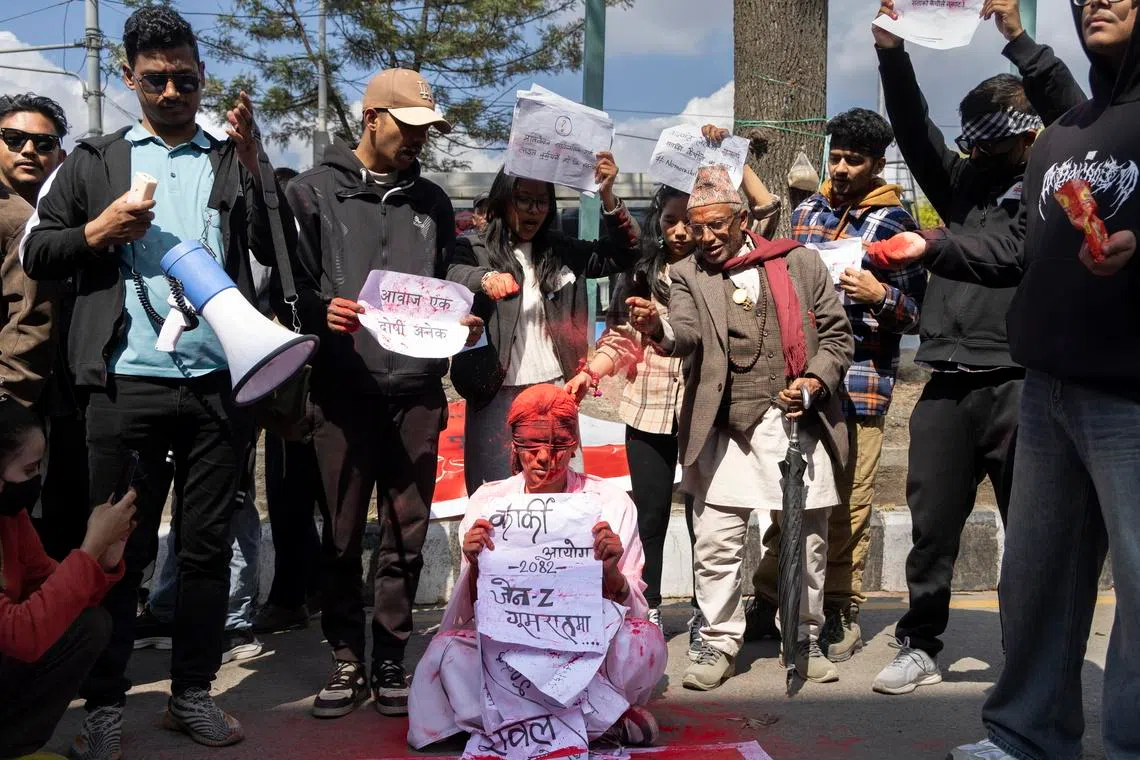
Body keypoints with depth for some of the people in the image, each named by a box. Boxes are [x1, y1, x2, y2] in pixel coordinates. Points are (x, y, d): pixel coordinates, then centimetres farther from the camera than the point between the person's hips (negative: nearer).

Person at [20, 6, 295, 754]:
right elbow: (36, 254, 9)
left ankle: (193, 692, 21)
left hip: (220, 381, 1)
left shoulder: (236, 159, 12)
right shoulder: (95, 160, 11)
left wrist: (253, 162, -7)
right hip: (129, 383, -1)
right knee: (120, 548, 5)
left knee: (208, 544, 8)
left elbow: (280, 252, 2)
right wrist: (99, 231, -8)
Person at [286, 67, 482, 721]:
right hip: (344, 389, -3)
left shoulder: (432, 201, 16)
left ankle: (390, 659, 18)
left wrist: (461, 323, -1)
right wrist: (321, 313, -19)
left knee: (406, 536, 6)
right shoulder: (315, 191, 5)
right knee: (343, 536, 4)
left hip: (417, 390, 3)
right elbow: (292, 285, 0)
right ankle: (347, 660, 17)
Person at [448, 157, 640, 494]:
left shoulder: (561, 251, 10)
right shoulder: (475, 251, -2)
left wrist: (608, 196, -9)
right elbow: (453, 276, -21)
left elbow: (622, 254, 7)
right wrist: (485, 278, -44)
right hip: (496, 396, -3)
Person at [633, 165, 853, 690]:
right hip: (726, 428, 0)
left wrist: (815, 380, -8)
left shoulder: (800, 262, 7)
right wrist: (658, 328, -33)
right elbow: (686, 334, -11)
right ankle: (719, 645, 14)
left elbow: (836, 334, 9)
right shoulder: (688, 275, 7)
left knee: (807, 541, 8)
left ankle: (804, 641, 26)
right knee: (716, 544, -2)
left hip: (799, 421, 0)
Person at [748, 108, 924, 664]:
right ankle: (767, 601, 21)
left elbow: (918, 314, -1)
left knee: (849, 502, 0)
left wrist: (881, 296, -20)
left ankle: (841, 612, 15)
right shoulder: (805, 212, 13)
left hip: (859, 383, -4)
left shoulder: (894, 223, -1)